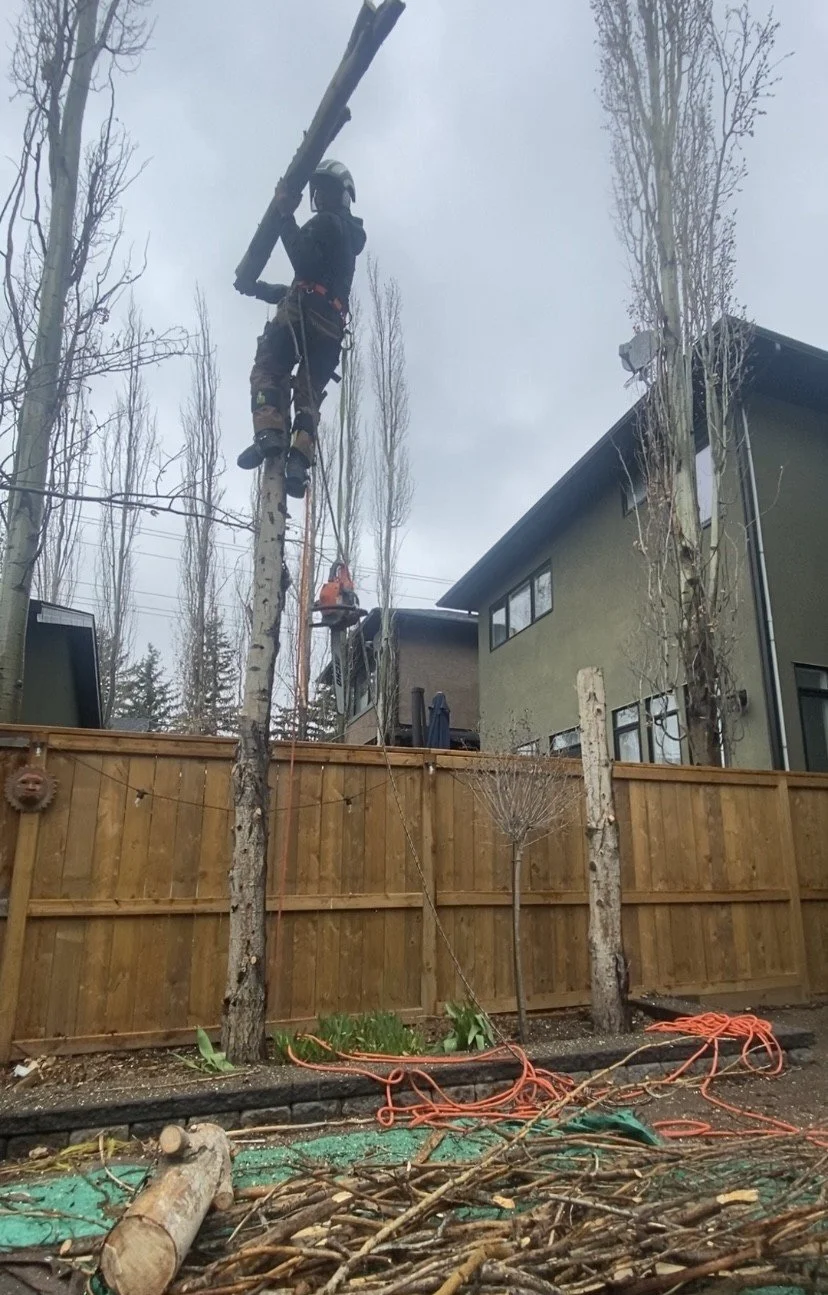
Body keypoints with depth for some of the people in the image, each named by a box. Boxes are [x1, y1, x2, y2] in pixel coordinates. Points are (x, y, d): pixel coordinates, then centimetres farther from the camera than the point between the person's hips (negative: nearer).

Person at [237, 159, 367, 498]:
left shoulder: (326, 223, 5)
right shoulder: (351, 237, 34)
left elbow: (304, 261, -15)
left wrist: (287, 218, -6)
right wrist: (266, 289, 40)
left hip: (303, 314, -8)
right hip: (332, 326, 8)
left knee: (267, 370, -9)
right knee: (309, 394, 3)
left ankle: (269, 435, -30)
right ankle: (299, 460, -13)